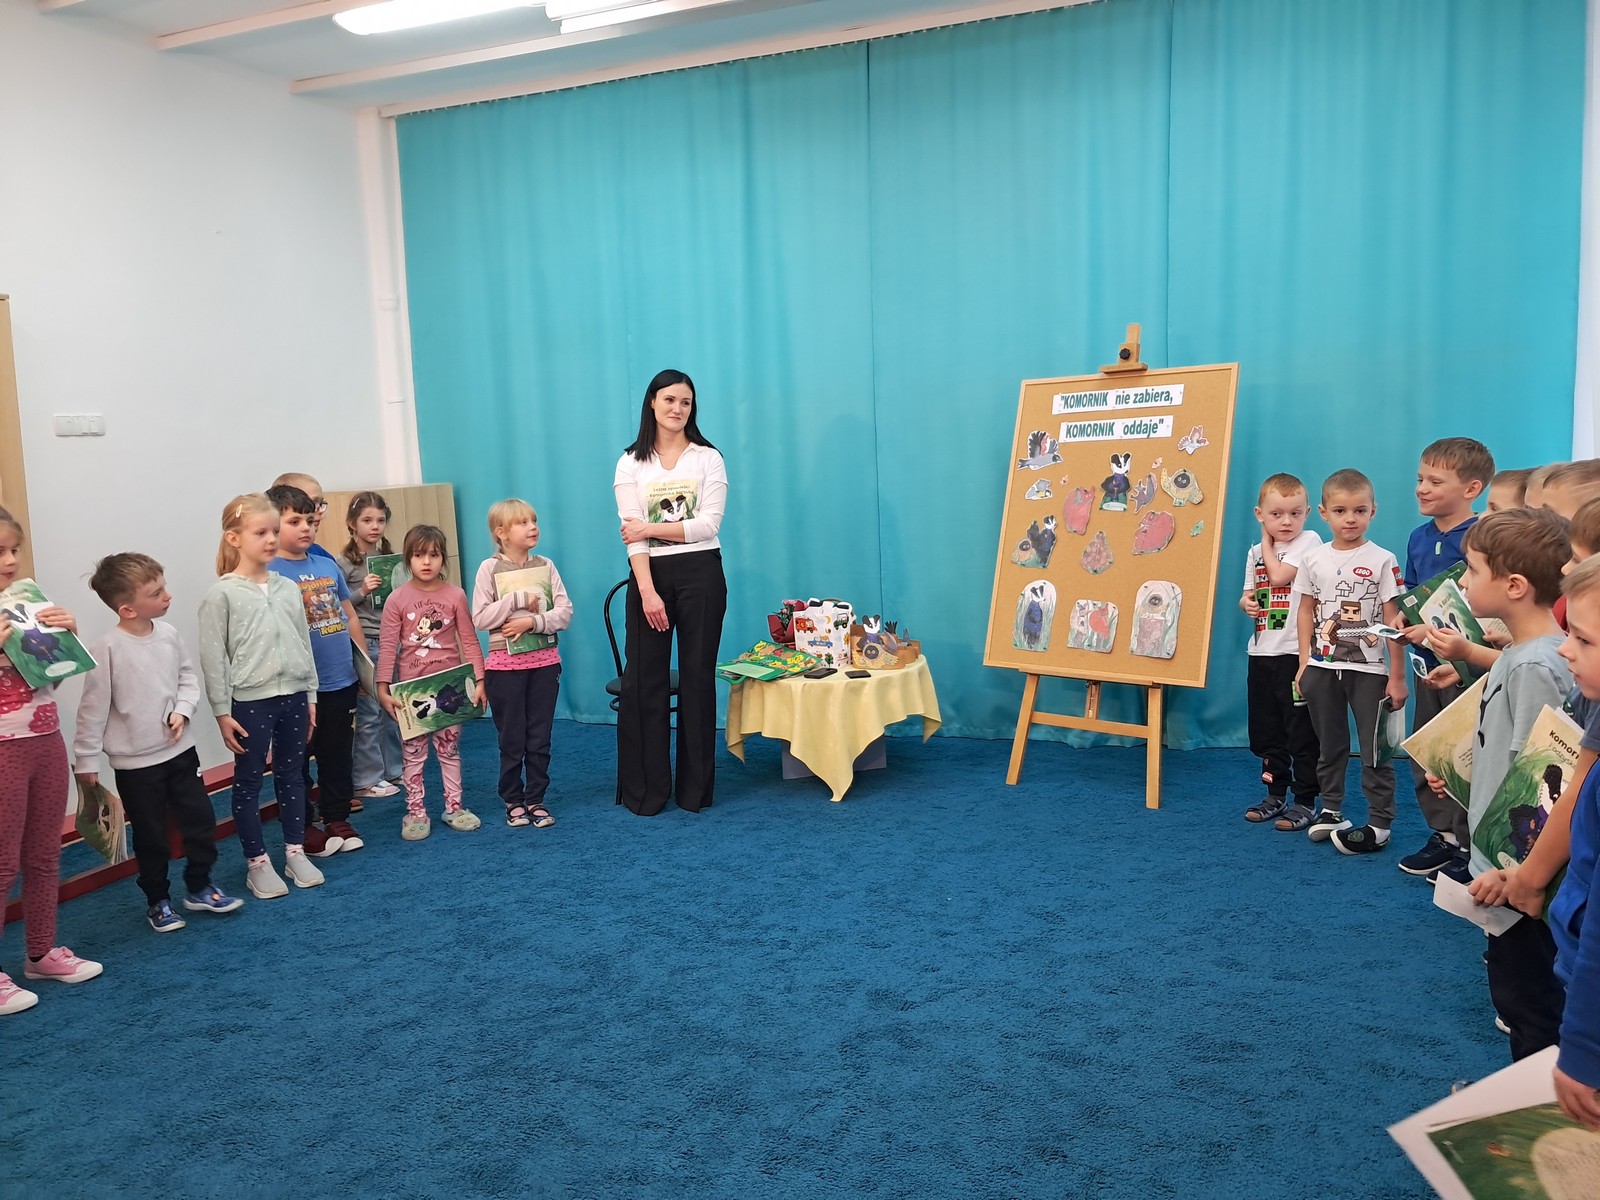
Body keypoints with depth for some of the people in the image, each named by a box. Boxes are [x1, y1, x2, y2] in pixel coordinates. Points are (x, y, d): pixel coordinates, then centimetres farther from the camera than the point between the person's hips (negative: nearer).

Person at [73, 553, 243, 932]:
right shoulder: (107, 649, -19)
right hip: (135, 762, -5)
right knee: (150, 837, 9)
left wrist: (182, 711, -9)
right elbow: (94, 707, -13)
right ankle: (157, 901, 29)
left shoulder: (169, 635, -4)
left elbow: (188, 678, 9)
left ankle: (199, 888, 30)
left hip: (180, 750, 5)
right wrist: (87, 759, -8)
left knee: (201, 821, 10)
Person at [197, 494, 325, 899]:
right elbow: (212, 656, -8)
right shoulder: (221, 594, -7)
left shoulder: (288, 588, 7)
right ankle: (258, 863, 18)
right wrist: (222, 711, -9)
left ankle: (295, 853, 26)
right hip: (250, 701, -4)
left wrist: (310, 694, 12)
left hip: (293, 696, 5)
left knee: (293, 776, 13)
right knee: (248, 782, 7)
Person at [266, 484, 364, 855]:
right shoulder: (270, 574, -10)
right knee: (297, 758, 8)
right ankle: (303, 828, 21)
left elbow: (350, 616, 16)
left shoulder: (328, 565, 7)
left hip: (341, 681, 5)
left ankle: (338, 818, 29)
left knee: (337, 755, 16)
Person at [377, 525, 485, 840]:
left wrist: (478, 680, -5)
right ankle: (415, 812, 16)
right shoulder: (397, 600, -6)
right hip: (411, 687, -1)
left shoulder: (455, 595, -4)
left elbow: (469, 641, -1)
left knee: (450, 749, 11)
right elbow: (387, 647, -6)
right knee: (413, 753, 7)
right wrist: (383, 688, -11)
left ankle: (454, 807, 22)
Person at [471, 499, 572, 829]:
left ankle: (536, 799, 19)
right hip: (505, 664, -2)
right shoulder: (490, 569, -5)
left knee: (540, 738, 8)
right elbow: (480, 618, -11)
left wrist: (533, 621, -17)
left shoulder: (545, 565, 3)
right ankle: (513, 801, 21)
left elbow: (565, 612, -3)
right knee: (511, 739, 7)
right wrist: (519, 599, -17)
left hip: (544, 662, 2)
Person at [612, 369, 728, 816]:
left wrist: (652, 528, -11)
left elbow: (708, 525, -7)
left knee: (697, 676, 5)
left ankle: (695, 788, 15)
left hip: (700, 574, 0)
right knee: (644, 679, 1)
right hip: (648, 574, 1)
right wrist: (647, 591, -15)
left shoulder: (708, 458, 3)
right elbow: (632, 535, -5)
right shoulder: (631, 463, 4)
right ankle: (645, 791, 12)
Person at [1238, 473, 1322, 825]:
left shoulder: (1309, 542, -7)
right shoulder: (1256, 552, 12)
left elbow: (1279, 576, -20)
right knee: (1265, 730, 14)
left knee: (1301, 731, -1)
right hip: (1261, 652, 7)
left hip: (1295, 653, -7)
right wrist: (1246, 603, -4)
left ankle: (1305, 801, 9)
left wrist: (1267, 544, -4)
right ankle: (1276, 795, 27)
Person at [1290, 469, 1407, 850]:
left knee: (1374, 748, 1)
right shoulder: (1315, 559, 4)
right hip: (1323, 667, 3)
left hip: (1368, 669, -3)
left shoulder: (1382, 560, -6)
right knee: (1329, 746, 13)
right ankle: (1331, 811, 26)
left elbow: (1394, 621, -6)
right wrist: (1304, 663, 6)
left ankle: (1379, 823, 8)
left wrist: (1397, 676, -7)